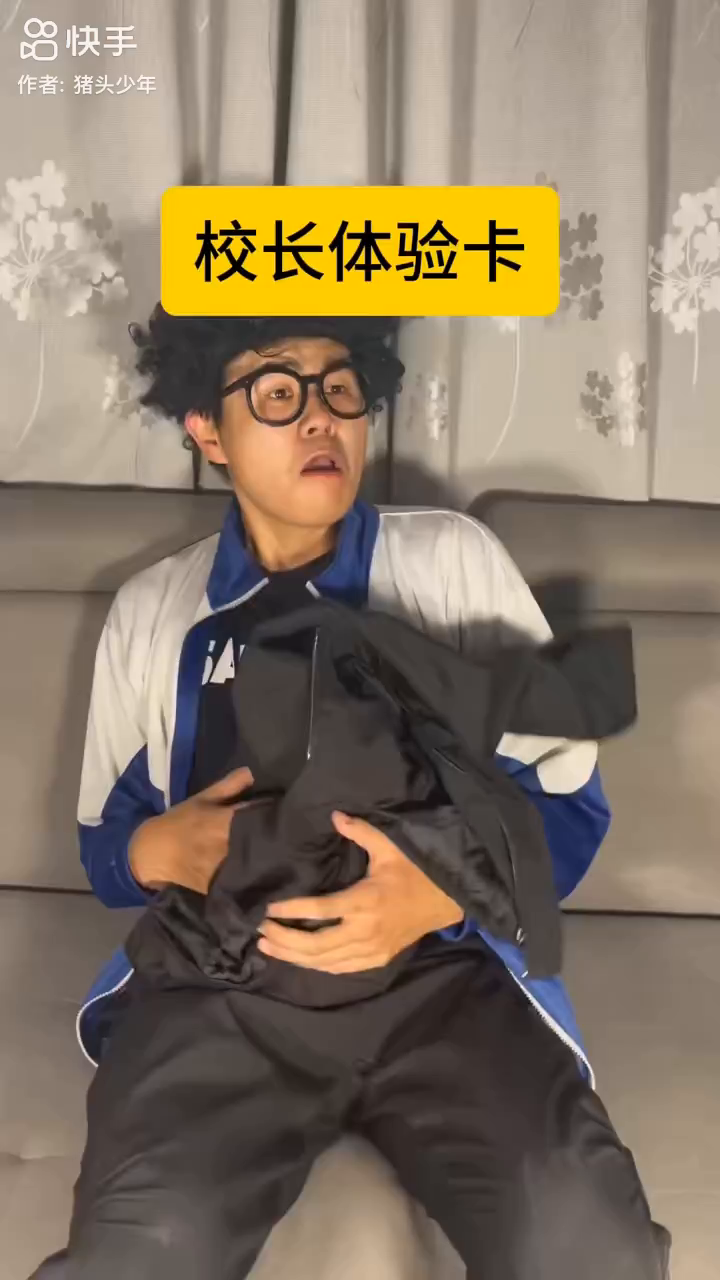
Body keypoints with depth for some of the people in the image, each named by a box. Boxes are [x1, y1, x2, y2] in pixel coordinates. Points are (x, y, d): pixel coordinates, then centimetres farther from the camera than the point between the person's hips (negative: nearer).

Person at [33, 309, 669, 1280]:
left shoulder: (455, 560, 8)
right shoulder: (150, 612, 14)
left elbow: (569, 803, 5)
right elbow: (104, 841, 21)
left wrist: (443, 893, -16)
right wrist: (158, 852, -5)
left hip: (441, 972, 0)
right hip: (218, 984, 1)